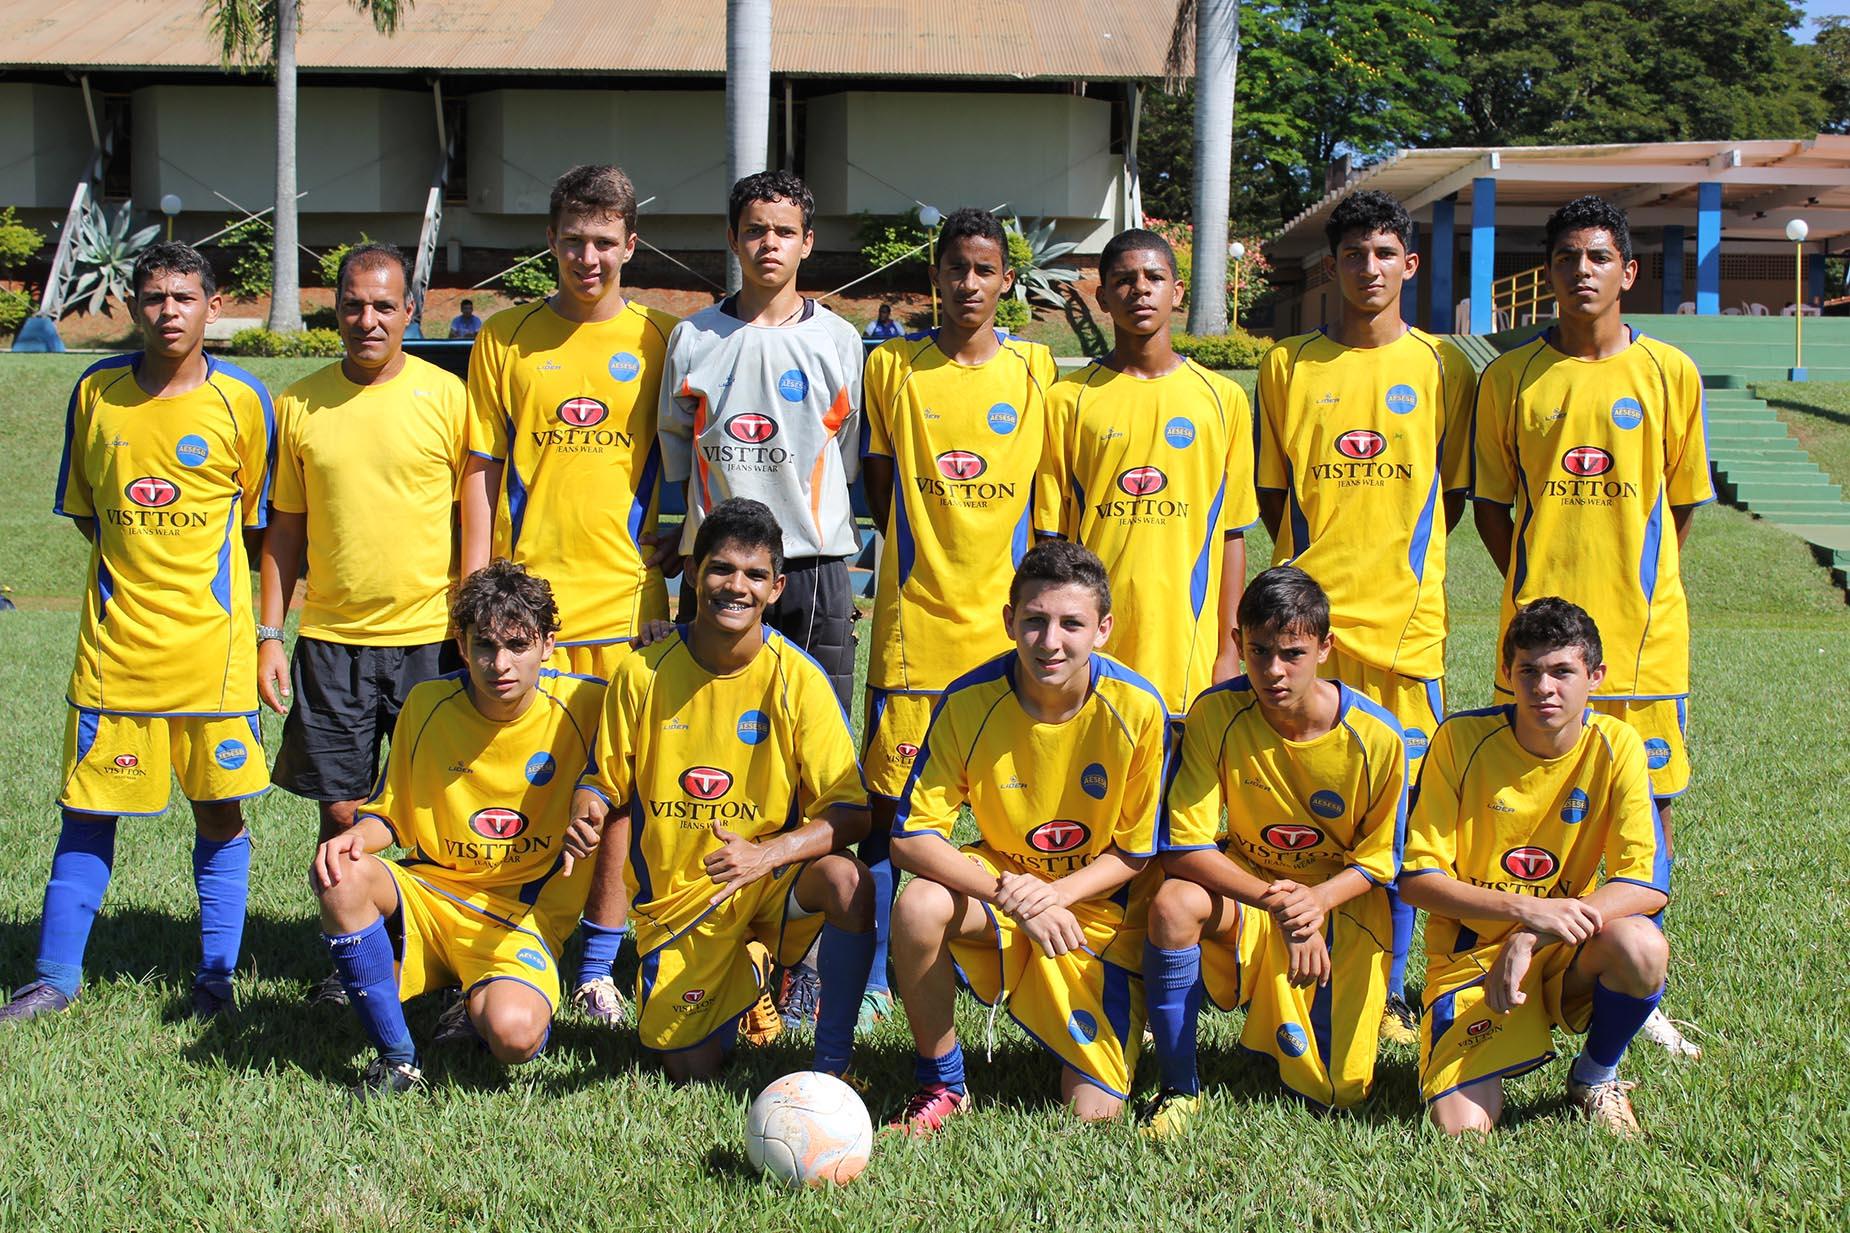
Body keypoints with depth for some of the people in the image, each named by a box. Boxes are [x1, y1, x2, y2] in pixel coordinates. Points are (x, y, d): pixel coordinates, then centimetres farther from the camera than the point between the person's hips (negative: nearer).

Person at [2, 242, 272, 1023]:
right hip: (114, 644, 2)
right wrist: (134, 563, 6)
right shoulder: (97, 392, 3)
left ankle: (216, 973, 17)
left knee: (220, 812, 4)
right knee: (85, 810, 6)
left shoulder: (241, 401, -3)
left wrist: (195, 568, 4)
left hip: (212, 644, -1)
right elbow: (83, 510, 13)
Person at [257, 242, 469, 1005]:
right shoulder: (300, 403, 6)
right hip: (331, 638, 2)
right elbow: (285, 528, 11)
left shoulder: (445, 396, -1)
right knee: (341, 810, 5)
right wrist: (269, 634, 6)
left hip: (430, 635, -2)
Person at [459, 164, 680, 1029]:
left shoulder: (658, 340, 5)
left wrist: (674, 548, 0)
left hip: (624, 598, 0)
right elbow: (481, 469, 7)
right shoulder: (506, 337, 6)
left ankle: (597, 971, 12)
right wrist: (475, 591, 1)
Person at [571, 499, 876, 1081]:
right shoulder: (643, 672, -8)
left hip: (771, 878, -1)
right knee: (691, 1072, -7)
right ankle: (743, 977, 27)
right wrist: (588, 811, -19)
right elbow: (606, 781, 5)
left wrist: (765, 854, -32)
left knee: (848, 883, -34)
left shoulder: (796, 677, -12)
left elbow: (849, 813, -16)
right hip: (676, 896, 2)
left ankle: (831, 1064, -14)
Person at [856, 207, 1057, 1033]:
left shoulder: (1035, 370, 6)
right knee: (888, 798, 0)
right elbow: (876, 486, 10)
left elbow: (1050, 492, 11)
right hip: (913, 620, -1)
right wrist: (926, 551, 2)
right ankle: (875, 975, 11)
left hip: (1008, 623, 1)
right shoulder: (891, 367, 4)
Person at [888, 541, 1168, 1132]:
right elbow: (912, 837, -18)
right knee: (919, 906, -34)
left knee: (1094, 1113, -10)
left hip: (1097, 904, -1)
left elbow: (1134, 852, -9)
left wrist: (1054, 892, -27)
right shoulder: (969, 702, -18)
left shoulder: (1136, 708, -20)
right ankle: (941, 1084, -11)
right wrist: (1011, 896, -31)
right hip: (999, 880, 1)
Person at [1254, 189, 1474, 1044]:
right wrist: (1313, 561, 2)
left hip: (1403, 618, 0)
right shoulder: (1288, 365, 5)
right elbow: (1271, 494, 9)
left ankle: (1390, 988, 12)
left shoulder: (1442, 367, 6)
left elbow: (1453, 492, 10)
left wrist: (1399, 558, 3)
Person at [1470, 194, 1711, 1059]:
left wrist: (1634, 584, 5)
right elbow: (1491, 505, 9)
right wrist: (1535, 590, 2)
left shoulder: (1668, 373, 3)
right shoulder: (1511, 379, 3)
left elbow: (1682, 503, 10)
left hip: (1644, 635, 0)